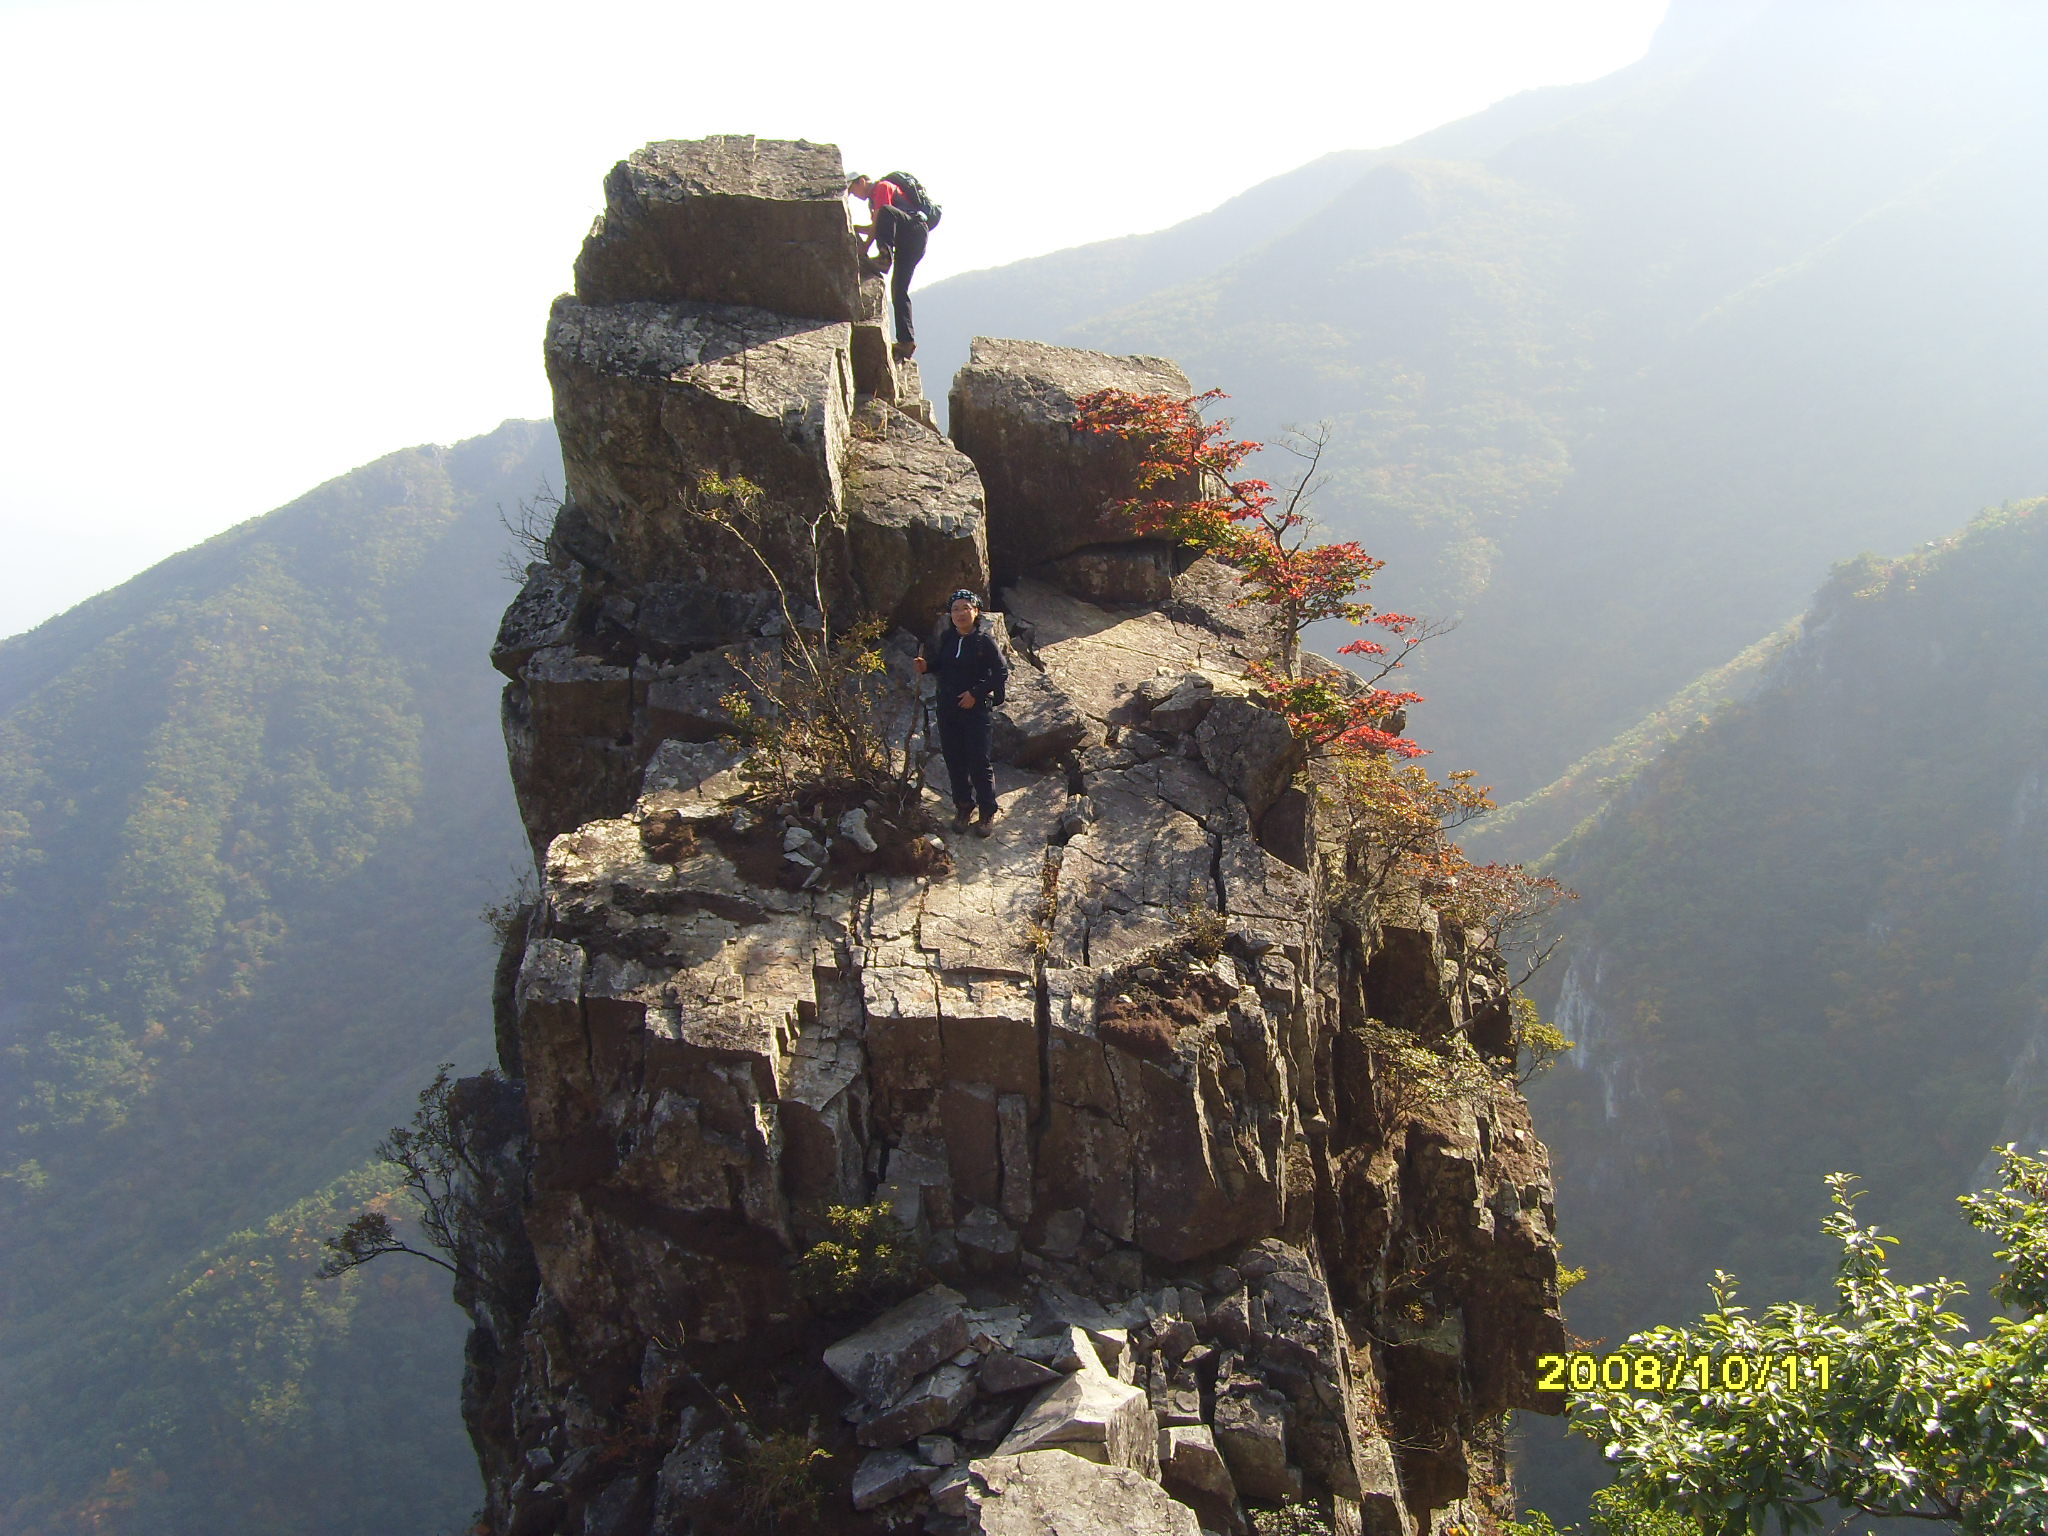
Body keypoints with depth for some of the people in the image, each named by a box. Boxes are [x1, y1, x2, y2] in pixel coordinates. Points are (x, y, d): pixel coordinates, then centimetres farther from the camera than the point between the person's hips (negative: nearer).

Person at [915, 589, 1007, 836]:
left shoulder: (985, 640, -12)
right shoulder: (946, 638, 4)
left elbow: (1002, 673, -10)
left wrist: (976, 693, -16)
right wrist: (925, 666, -5)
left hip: (976, 708, -5)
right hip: (947, 707, 5)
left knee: (979, 762, -2)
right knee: (954, 759, 12)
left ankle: (988, 812, 11)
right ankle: (963, 806, 27)